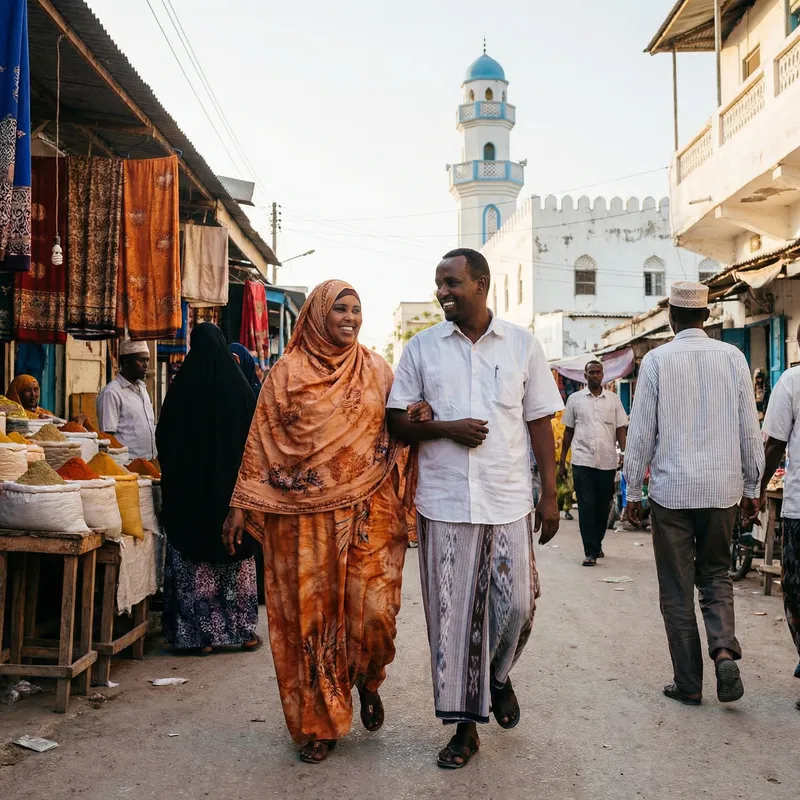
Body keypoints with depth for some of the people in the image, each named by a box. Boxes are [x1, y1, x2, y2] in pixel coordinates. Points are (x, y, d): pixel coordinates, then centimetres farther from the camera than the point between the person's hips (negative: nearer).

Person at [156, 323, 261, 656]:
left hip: (189, 491, 0)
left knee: (194, 559, 7)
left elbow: (164, 439, 1)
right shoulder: (237, 384, -5)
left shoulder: (182, 385, -5)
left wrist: (173, 476, 14)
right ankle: (243, 630, 16)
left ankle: (201, 634, 10)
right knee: (237, 555, 10)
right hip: (233, 486, 1)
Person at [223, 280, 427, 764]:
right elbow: (262, 439, 3)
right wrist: (242, 505, -2)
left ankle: (367, 682, 29)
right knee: (310, 614, 4)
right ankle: (319, 723, 21)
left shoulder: (376, 370, 8)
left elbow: (395, 432, 13)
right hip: (303, 516, -1)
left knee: (372, 611, -5)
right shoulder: (288, 372, 3)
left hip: (366, 513, 1)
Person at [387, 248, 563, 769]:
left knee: (516, 605, 0)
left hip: (508, 501, 0)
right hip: (443, 503, 1)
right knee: (452, 614, 4)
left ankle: (498, 677, 32)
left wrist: (550, 493, 2)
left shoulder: (523, 345, 6)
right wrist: (446, 428, -12)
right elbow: (399, 421, 6)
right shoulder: (421, 347, 6)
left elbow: (540, 422, 7)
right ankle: (466, 724, 19)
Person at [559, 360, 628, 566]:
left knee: (603, 507, 10)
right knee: (586, 507, -4)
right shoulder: (575, 399, 6)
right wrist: (562, 461, 8)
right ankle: (591, 551, 0)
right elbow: (568, 431, 9)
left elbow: (620, 430, 7)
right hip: (582, 460, -1)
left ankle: (597, 544, 28)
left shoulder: (613, 399, 8)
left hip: (608, 462, 2)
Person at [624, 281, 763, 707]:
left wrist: (633, 491, 5)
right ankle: (725, 650, -4)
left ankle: (688, 684, 14)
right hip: (722, 488, 2)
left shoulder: (657, 361, -6)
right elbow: (749, 428, 4)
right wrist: (751, 487, 14)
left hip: (671, 489, -2)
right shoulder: (732, 357, 1)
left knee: (677, 590, 8)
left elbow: (641, 432, -5)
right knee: (716, 575, 19)